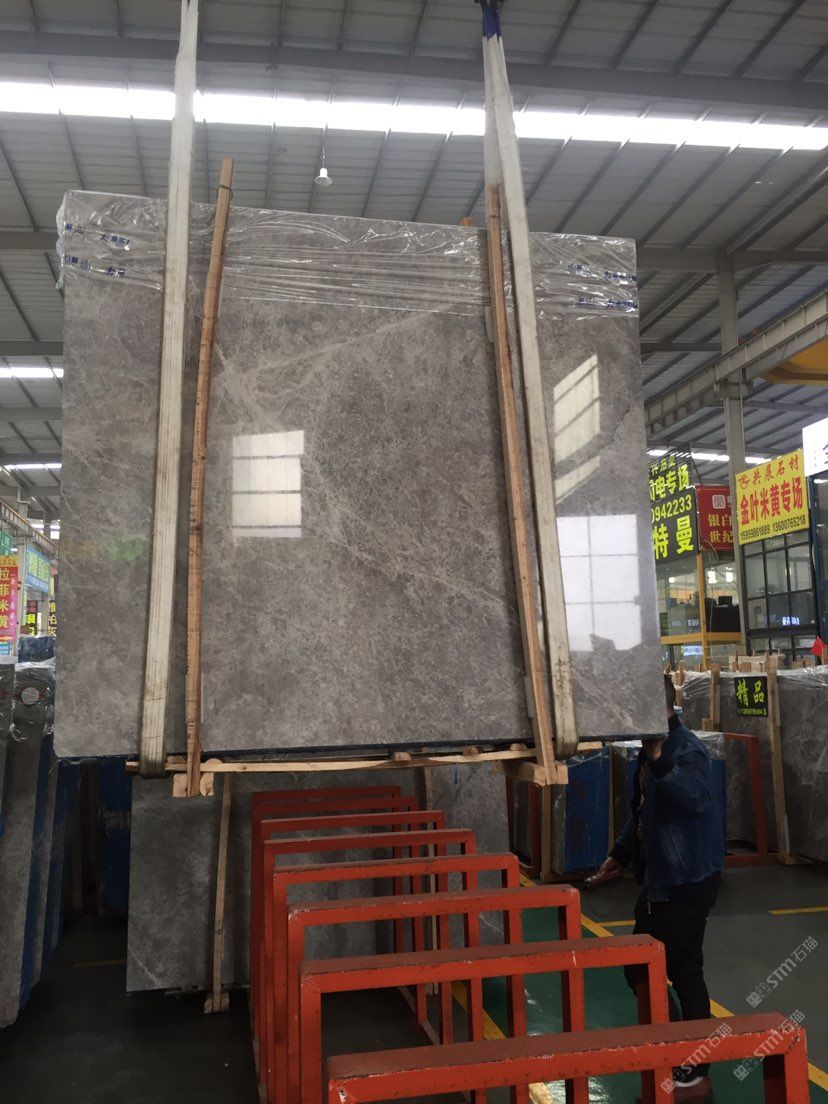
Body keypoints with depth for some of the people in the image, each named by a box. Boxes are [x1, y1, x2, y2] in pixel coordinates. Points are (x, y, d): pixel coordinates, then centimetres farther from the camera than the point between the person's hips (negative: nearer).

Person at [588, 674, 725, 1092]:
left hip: (688, 880, -10)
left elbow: (696, 798, -36)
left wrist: (659, 760, -45)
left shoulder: (686, 749, -18)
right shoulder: (650, 749, 10)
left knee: (683, 970, 2)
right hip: (659, 877, 10)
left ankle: (695, 1065, 20)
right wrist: (618, 857, 24)